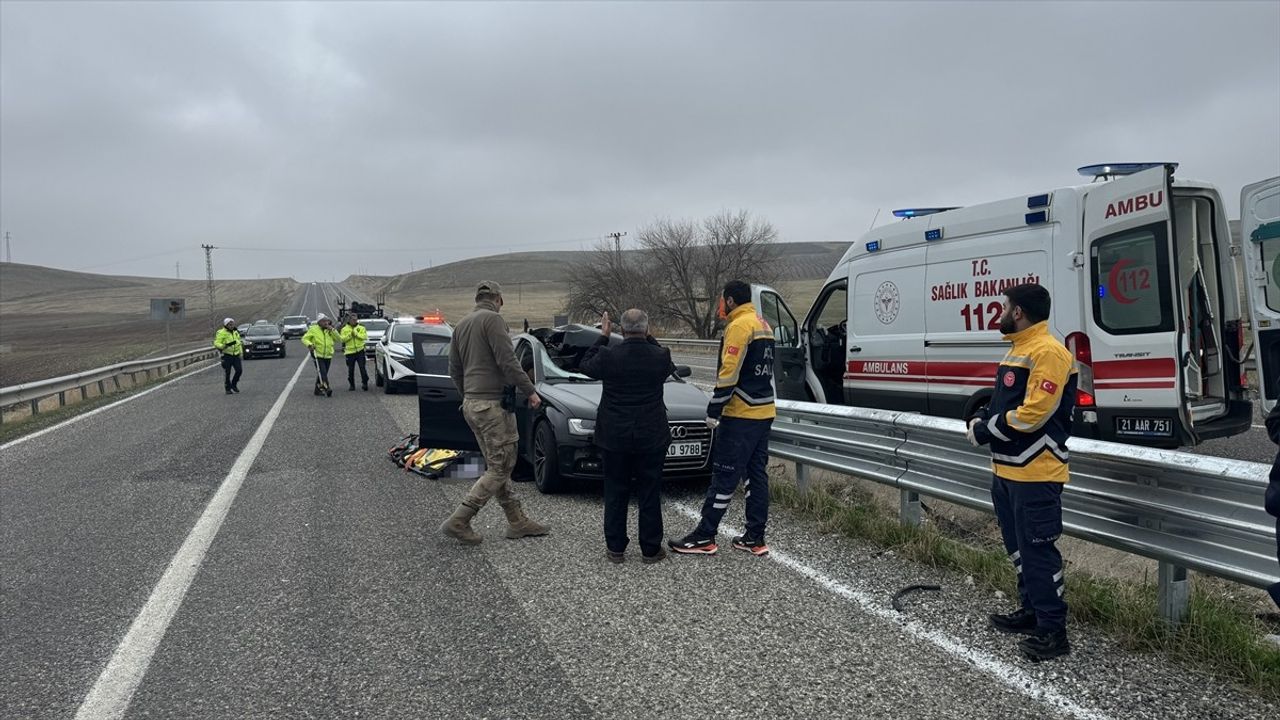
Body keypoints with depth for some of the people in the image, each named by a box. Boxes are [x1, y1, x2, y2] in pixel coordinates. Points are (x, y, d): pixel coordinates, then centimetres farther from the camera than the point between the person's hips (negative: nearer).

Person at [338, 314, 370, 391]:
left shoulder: (361, 328, 8)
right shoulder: (344, 329, 8)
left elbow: (365, 337, -7)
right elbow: (342, 339, -5)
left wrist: (356, 333, -13)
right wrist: (350, 335, -15)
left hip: (360, 351, -1)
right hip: (350, 352, 1)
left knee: (362, 368, -6)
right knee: (351, 370, 6)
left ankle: (365, 383, 2)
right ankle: (351, 385, 16)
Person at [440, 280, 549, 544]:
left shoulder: (461, 325, 16)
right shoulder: (493, 319, -11)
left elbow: (454, 370, 19)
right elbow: (507, 361, -18)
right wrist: (530, 391, -11)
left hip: (471, 404, 10)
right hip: (493, 403, -10)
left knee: (496, 466, 13)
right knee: (500, 468, -4)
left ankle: (517, 522, 19)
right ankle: (459, 521, -6)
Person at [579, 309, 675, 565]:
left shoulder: (608, 356, -13)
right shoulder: (660, 356, -10)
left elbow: (585, 365, 8)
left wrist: (602, 337, 15)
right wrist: (648, 339, 16)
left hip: (615, 438, 0)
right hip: (652, 438, 0)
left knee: (615, 495, 12)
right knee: (649, 495, 10)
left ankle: (615, 548, 17)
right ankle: (651, 550, 16)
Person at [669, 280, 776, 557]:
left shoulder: (739, 325, -13)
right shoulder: (763, 325, 16)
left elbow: (729, 373, -19)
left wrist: (713, 410, -15)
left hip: (741, 415, -9)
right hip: (764, 412, 9)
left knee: (724, 477, -5)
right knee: (757, 474, 10)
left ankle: (704, 537, 1)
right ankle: (755, 538, 14)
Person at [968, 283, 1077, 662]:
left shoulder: (1047, 352, -16)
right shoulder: (1017, 350, 16)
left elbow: (1033, 413, -23)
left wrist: (986, 431, -13)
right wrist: (982, 419, 5)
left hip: (1035, 474, -10)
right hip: (1007, 469, 10)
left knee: (1038, 551, -5)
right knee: (1019, 547, 19)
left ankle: (1053, 630, 3)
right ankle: (1031, 611, 32)